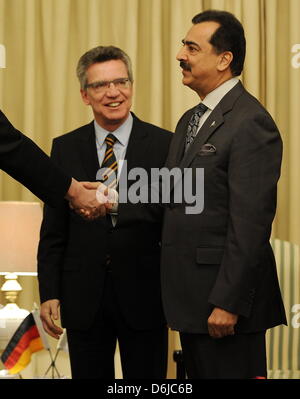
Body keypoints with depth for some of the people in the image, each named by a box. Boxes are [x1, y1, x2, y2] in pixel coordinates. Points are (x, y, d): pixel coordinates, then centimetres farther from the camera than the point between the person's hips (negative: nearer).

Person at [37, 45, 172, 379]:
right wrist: (49, 294, 0)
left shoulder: (165, 145, -2)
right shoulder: (65, 149, 5)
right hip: (84, 298, 2)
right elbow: (53, 231, 6)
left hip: (143, 296, -2)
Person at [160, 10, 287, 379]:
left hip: (225, 297, -9)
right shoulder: (190, 120, 15)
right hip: (190, 295, 9)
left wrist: (228, 303, -21)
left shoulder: (250, 123, -15)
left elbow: (250, 222, -20)